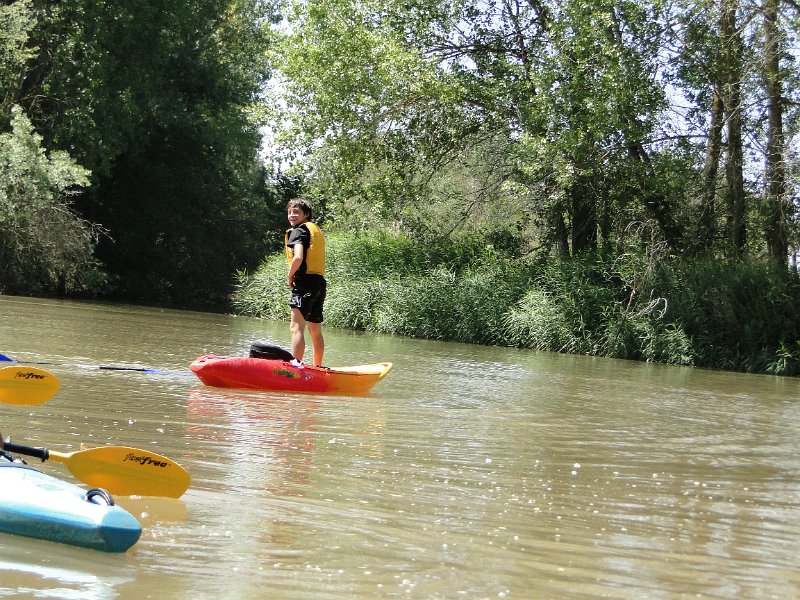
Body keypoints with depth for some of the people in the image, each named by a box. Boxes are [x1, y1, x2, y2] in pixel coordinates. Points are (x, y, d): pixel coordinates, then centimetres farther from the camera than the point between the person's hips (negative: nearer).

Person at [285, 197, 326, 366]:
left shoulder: (298, 231, -6)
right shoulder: (317, 230, 20)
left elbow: (298, 257, -21)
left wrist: (290, 276, -7)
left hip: (305, 282, -9)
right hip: (320, 283, 9)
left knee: (296, 327, -14)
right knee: (315, 330, 15)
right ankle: (318, 368, 22)